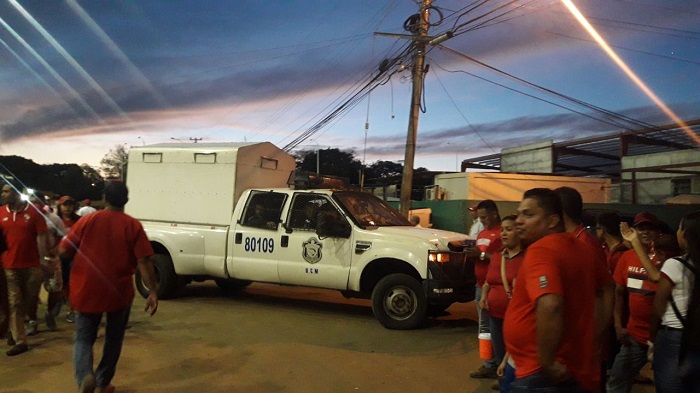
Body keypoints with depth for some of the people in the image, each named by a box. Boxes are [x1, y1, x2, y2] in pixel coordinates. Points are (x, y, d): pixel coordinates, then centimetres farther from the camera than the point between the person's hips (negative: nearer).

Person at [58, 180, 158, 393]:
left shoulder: (87, 220, -4)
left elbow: (63, 251, 0)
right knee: (114, 339, 19)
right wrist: (152, 291, -13)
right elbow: (144, 260, -14)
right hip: (119, 292, 0)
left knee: (84, 337, 15)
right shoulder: (133, 225, -8)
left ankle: (85, 376, -10)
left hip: (87, 290, 1)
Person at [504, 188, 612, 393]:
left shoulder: (540, 250, -20)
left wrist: (547, 363, -24)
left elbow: (550, 306, -34)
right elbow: (606, 291, 21)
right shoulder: (583, 249, 7)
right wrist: (593, 340, 21)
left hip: (541, 376, -9)